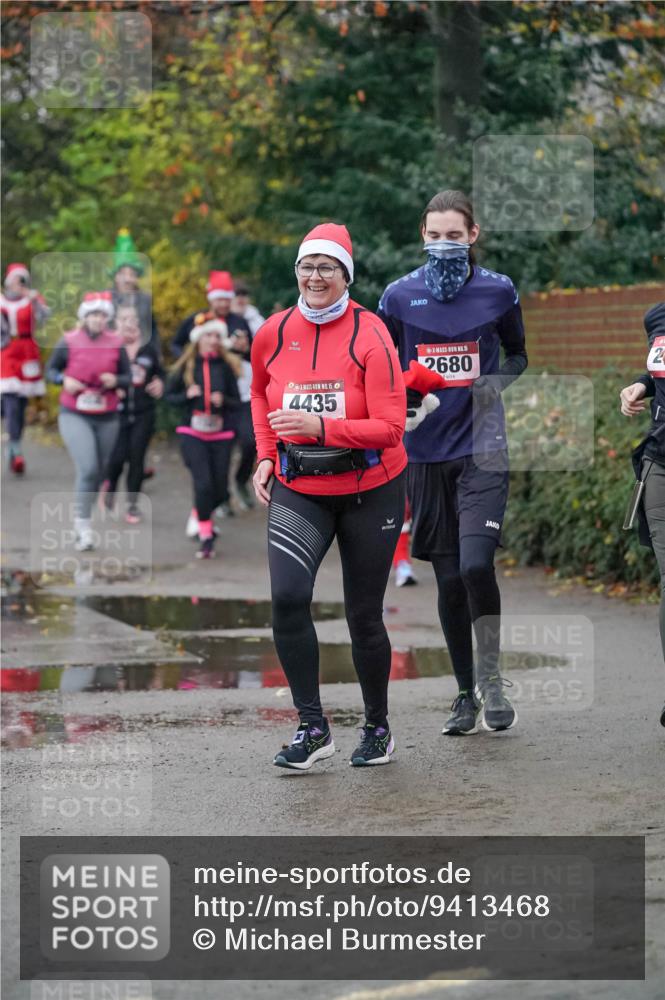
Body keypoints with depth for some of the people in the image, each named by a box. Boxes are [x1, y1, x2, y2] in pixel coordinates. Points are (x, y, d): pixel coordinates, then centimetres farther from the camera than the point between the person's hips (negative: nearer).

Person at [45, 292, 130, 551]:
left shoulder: (116, 344, -1)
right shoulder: (68, 342, -6)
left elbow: (127, 377, 6)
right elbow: (51, 369, 6)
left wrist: (116, 381, -16)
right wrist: (64, 380, -15)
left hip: (107, 418, 3)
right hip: (74, 415, -3)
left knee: (99, 473, 9)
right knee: (88, 468, -19)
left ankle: (82, 516, 28)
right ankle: (83, 525, -11)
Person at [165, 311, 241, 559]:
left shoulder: (226, 367, 1)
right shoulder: (185, 367, 0)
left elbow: (237, 402, 5)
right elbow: (169, 395, 7)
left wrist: (223, 400, -17)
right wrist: (186, 395, -13)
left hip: (220, 434, 2)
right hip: (193, 433, -2)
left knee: (220, 489, 5)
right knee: (203, 483, -16)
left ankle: (198, 514, 37)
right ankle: (206, 538, -6)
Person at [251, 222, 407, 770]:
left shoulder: (369, 335, -15)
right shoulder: (273, 334, -2)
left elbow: (390, 427, -19)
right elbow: (260, 393, 21)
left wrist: (319, 427, -30)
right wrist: (267, 455, 9)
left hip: (370, 491, -2)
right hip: (298, 490, 3)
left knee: (364, 616, 5)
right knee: (287, 597, -19)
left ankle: (378, 728, 26)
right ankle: (313, 726, -8)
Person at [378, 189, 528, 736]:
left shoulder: (498, 290, 1)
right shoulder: (400, 295, 3)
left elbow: (519, 356, 16)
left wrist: (496, 384, -5)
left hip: (482, 448, -2)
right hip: (426, 451, 2)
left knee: (475, 564, -19)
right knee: (449, 579, 6)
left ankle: (491, 679, 2)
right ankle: (467, 696, 19)